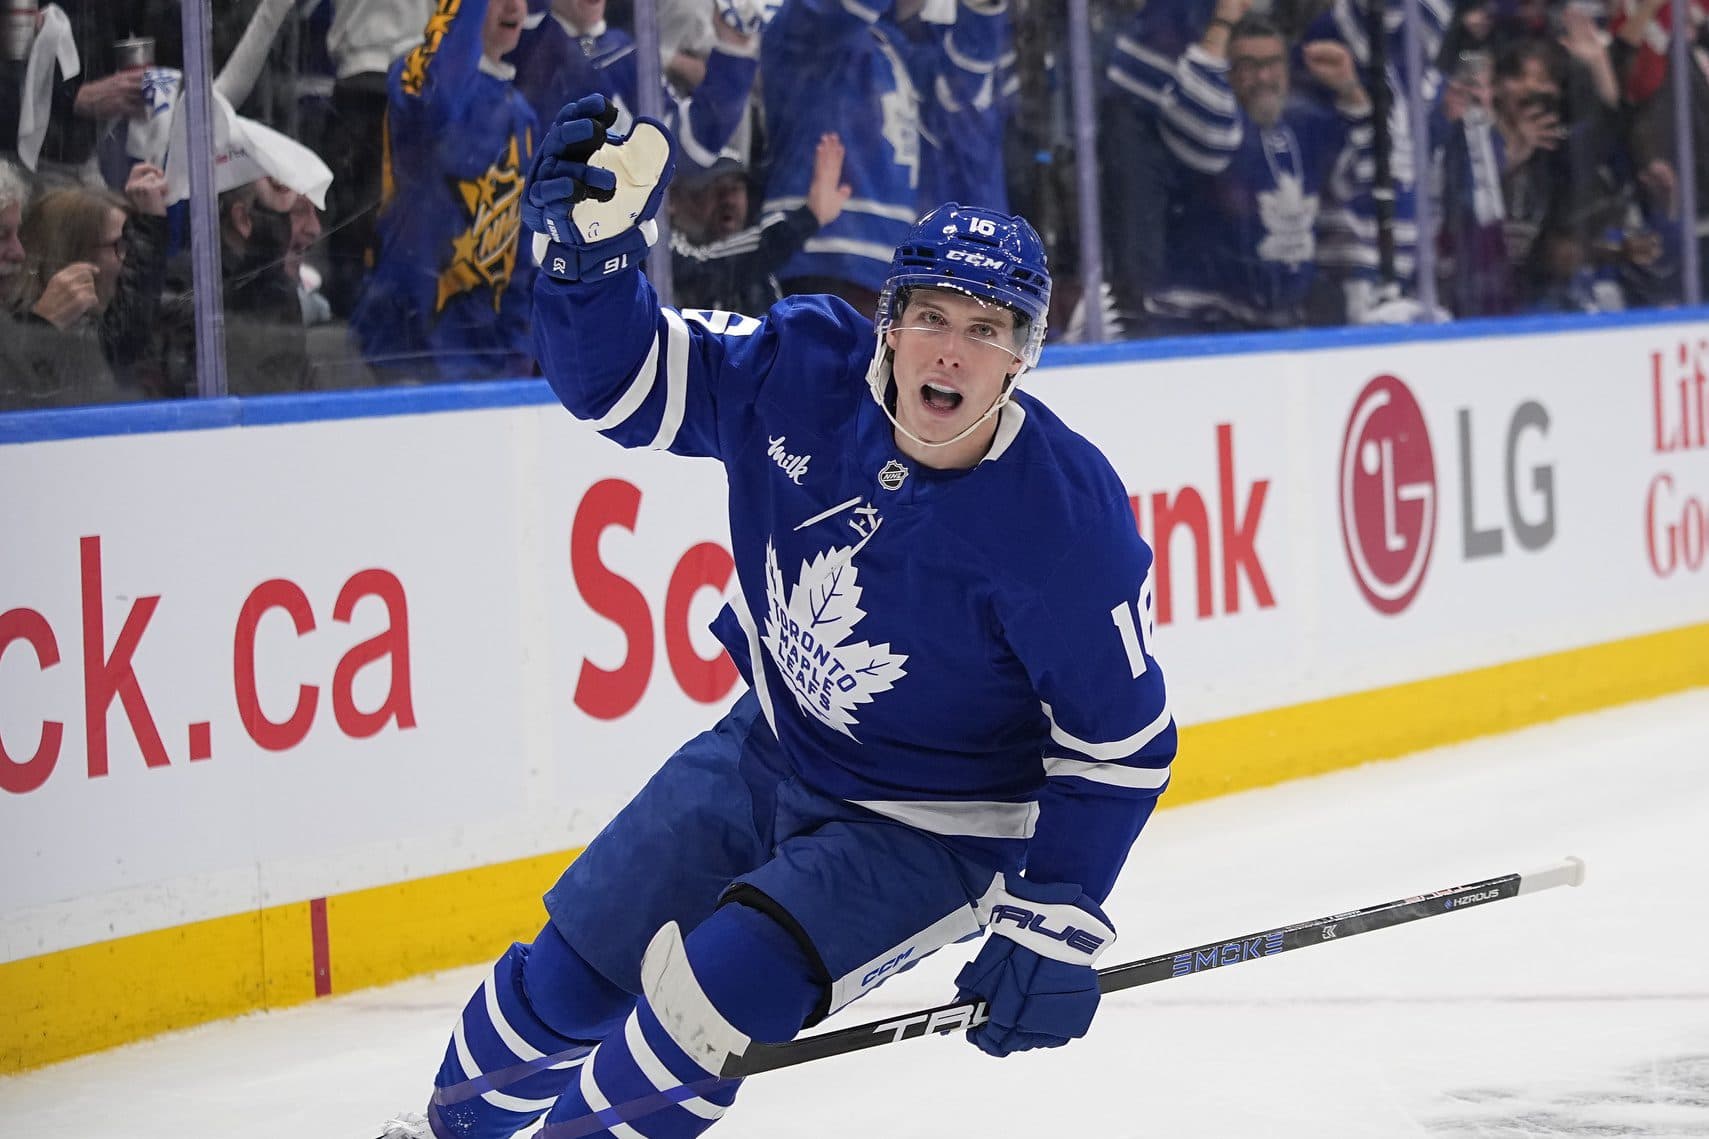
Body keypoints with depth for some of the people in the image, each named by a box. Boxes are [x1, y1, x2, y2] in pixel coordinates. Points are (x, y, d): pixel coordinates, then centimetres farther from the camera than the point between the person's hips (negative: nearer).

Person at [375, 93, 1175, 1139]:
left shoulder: (1068, 518, -28)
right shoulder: (806, 369, -18)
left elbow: (1120, 744, -19)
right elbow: (622, 376, -12)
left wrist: (1056, 925, -21)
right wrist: (591, 253, -33)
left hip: (930, 828, -5)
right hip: (768, 752, 5)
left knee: (710, 996, -22)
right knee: (574, 971, 13)